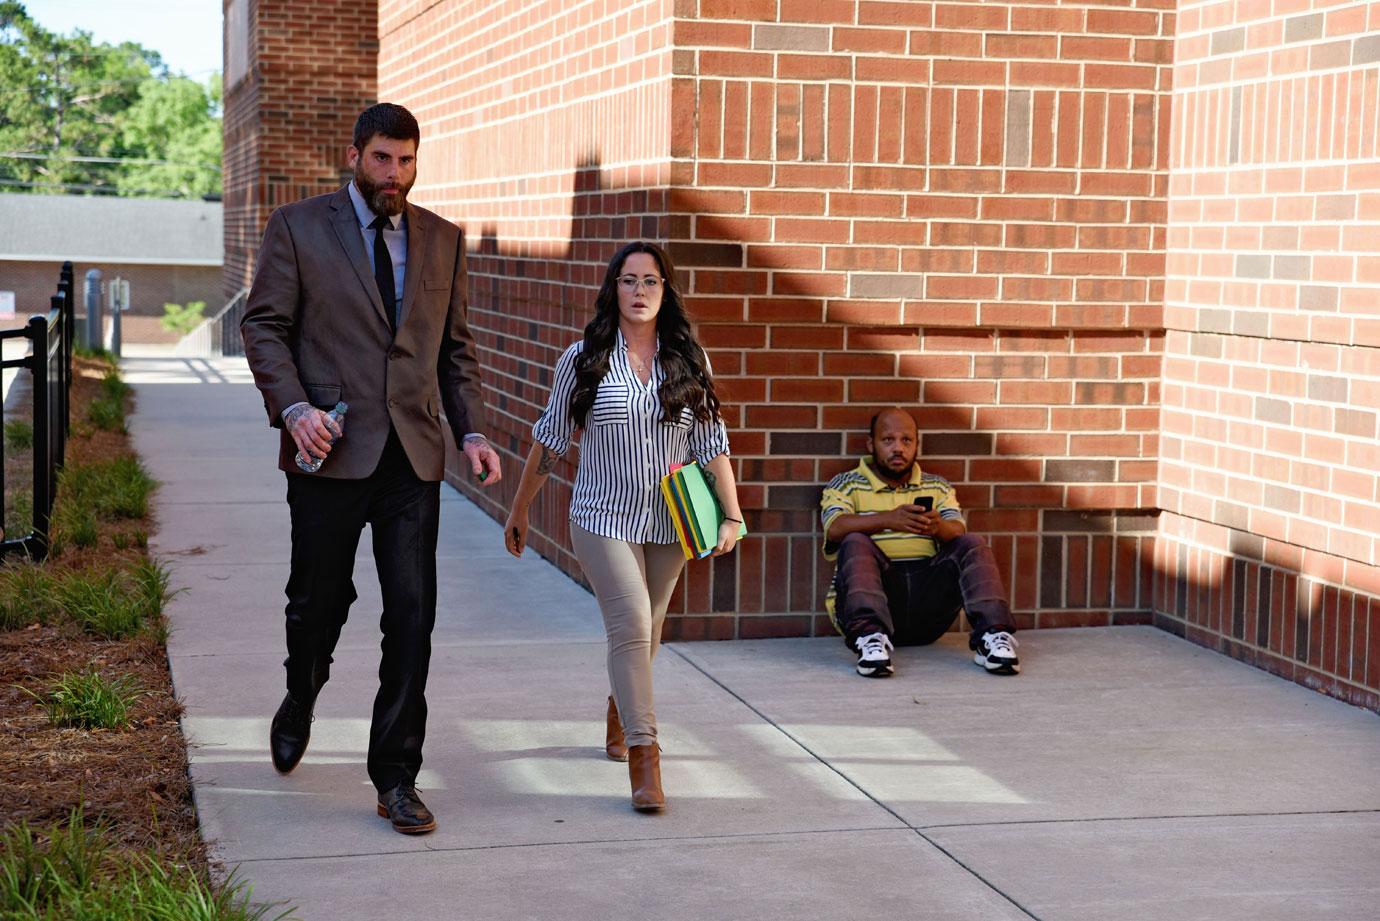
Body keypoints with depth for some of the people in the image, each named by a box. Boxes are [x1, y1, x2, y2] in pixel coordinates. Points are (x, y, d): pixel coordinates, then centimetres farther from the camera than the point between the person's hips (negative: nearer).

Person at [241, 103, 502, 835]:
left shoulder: (442, 239, 11)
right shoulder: (297, 228, 1)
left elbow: (455, 346, 15)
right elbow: (264, 326, -1)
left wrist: (472, 431, 3)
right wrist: (293, 407, -16)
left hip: (412, 457, 2)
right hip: (332, 452, -2)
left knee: (412, 615, -4)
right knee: (320, 600, 10)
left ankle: (396, 776, 3)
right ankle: (299, 704, 42)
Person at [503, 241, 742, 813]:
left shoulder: (688, 362, 2)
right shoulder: (583, 359, -3)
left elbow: (712, 446, 4)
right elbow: (549, 441, 5)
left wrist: (731, 516, -4)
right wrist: (519, 512, 10)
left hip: (668, 524, 3)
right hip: (604, 519, -3)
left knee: (644, 634, 16)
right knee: (632, 625, -16)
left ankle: (619, 714, 44)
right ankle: (643, 757, -14)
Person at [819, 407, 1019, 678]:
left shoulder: (937, 487, 23)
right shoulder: (846, 485, 12)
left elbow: (959, 532, 4)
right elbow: (835, 528, -10)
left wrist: (938, 527, -23)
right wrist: (888, 519, -28)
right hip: (878, 588, -2)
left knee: (973, 545, -17)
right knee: (856, 544, -29)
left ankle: (992, 635, -36)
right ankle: (871, 637, -48)